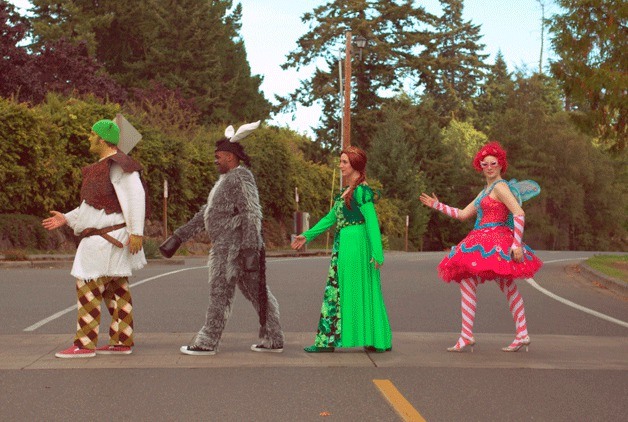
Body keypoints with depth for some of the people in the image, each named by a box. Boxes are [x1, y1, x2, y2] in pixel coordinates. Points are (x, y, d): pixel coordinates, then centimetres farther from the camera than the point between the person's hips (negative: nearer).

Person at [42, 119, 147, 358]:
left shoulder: (118, 165, -14)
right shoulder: (103, 167, 18)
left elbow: (135, 197, -21)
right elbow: (95, 205, 22)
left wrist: (136, 232, -26)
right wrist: (66, 219, 17)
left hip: (107, 239, -10)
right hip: (103, 238, 10)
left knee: (88, 288, -10)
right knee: (116, 290, 9)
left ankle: (85, 345, -8)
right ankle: (122, 342, 11)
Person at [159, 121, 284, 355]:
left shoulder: (241, 177, -12)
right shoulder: (226, 180, 20)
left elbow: (252, 214, -21)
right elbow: (206, 213, 23)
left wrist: (250, 249, -27)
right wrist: (179, 236, 21)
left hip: (233, 246, -10)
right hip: (227, 246, 10)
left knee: (220, 292, -3)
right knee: (257, 292, 9)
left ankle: (207, 343, 4)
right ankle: (273, 340, 12)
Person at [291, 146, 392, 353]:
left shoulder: (361, 191, -12)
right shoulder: (347, 190, 16)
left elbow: (372, 222, -17)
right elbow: (331, 217, 22)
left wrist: (377, 253, -22)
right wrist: (307, 235, 21)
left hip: (355, 245, -9)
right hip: (343, 245, 9)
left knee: (352, 291, -1)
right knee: (334, 289, 9)